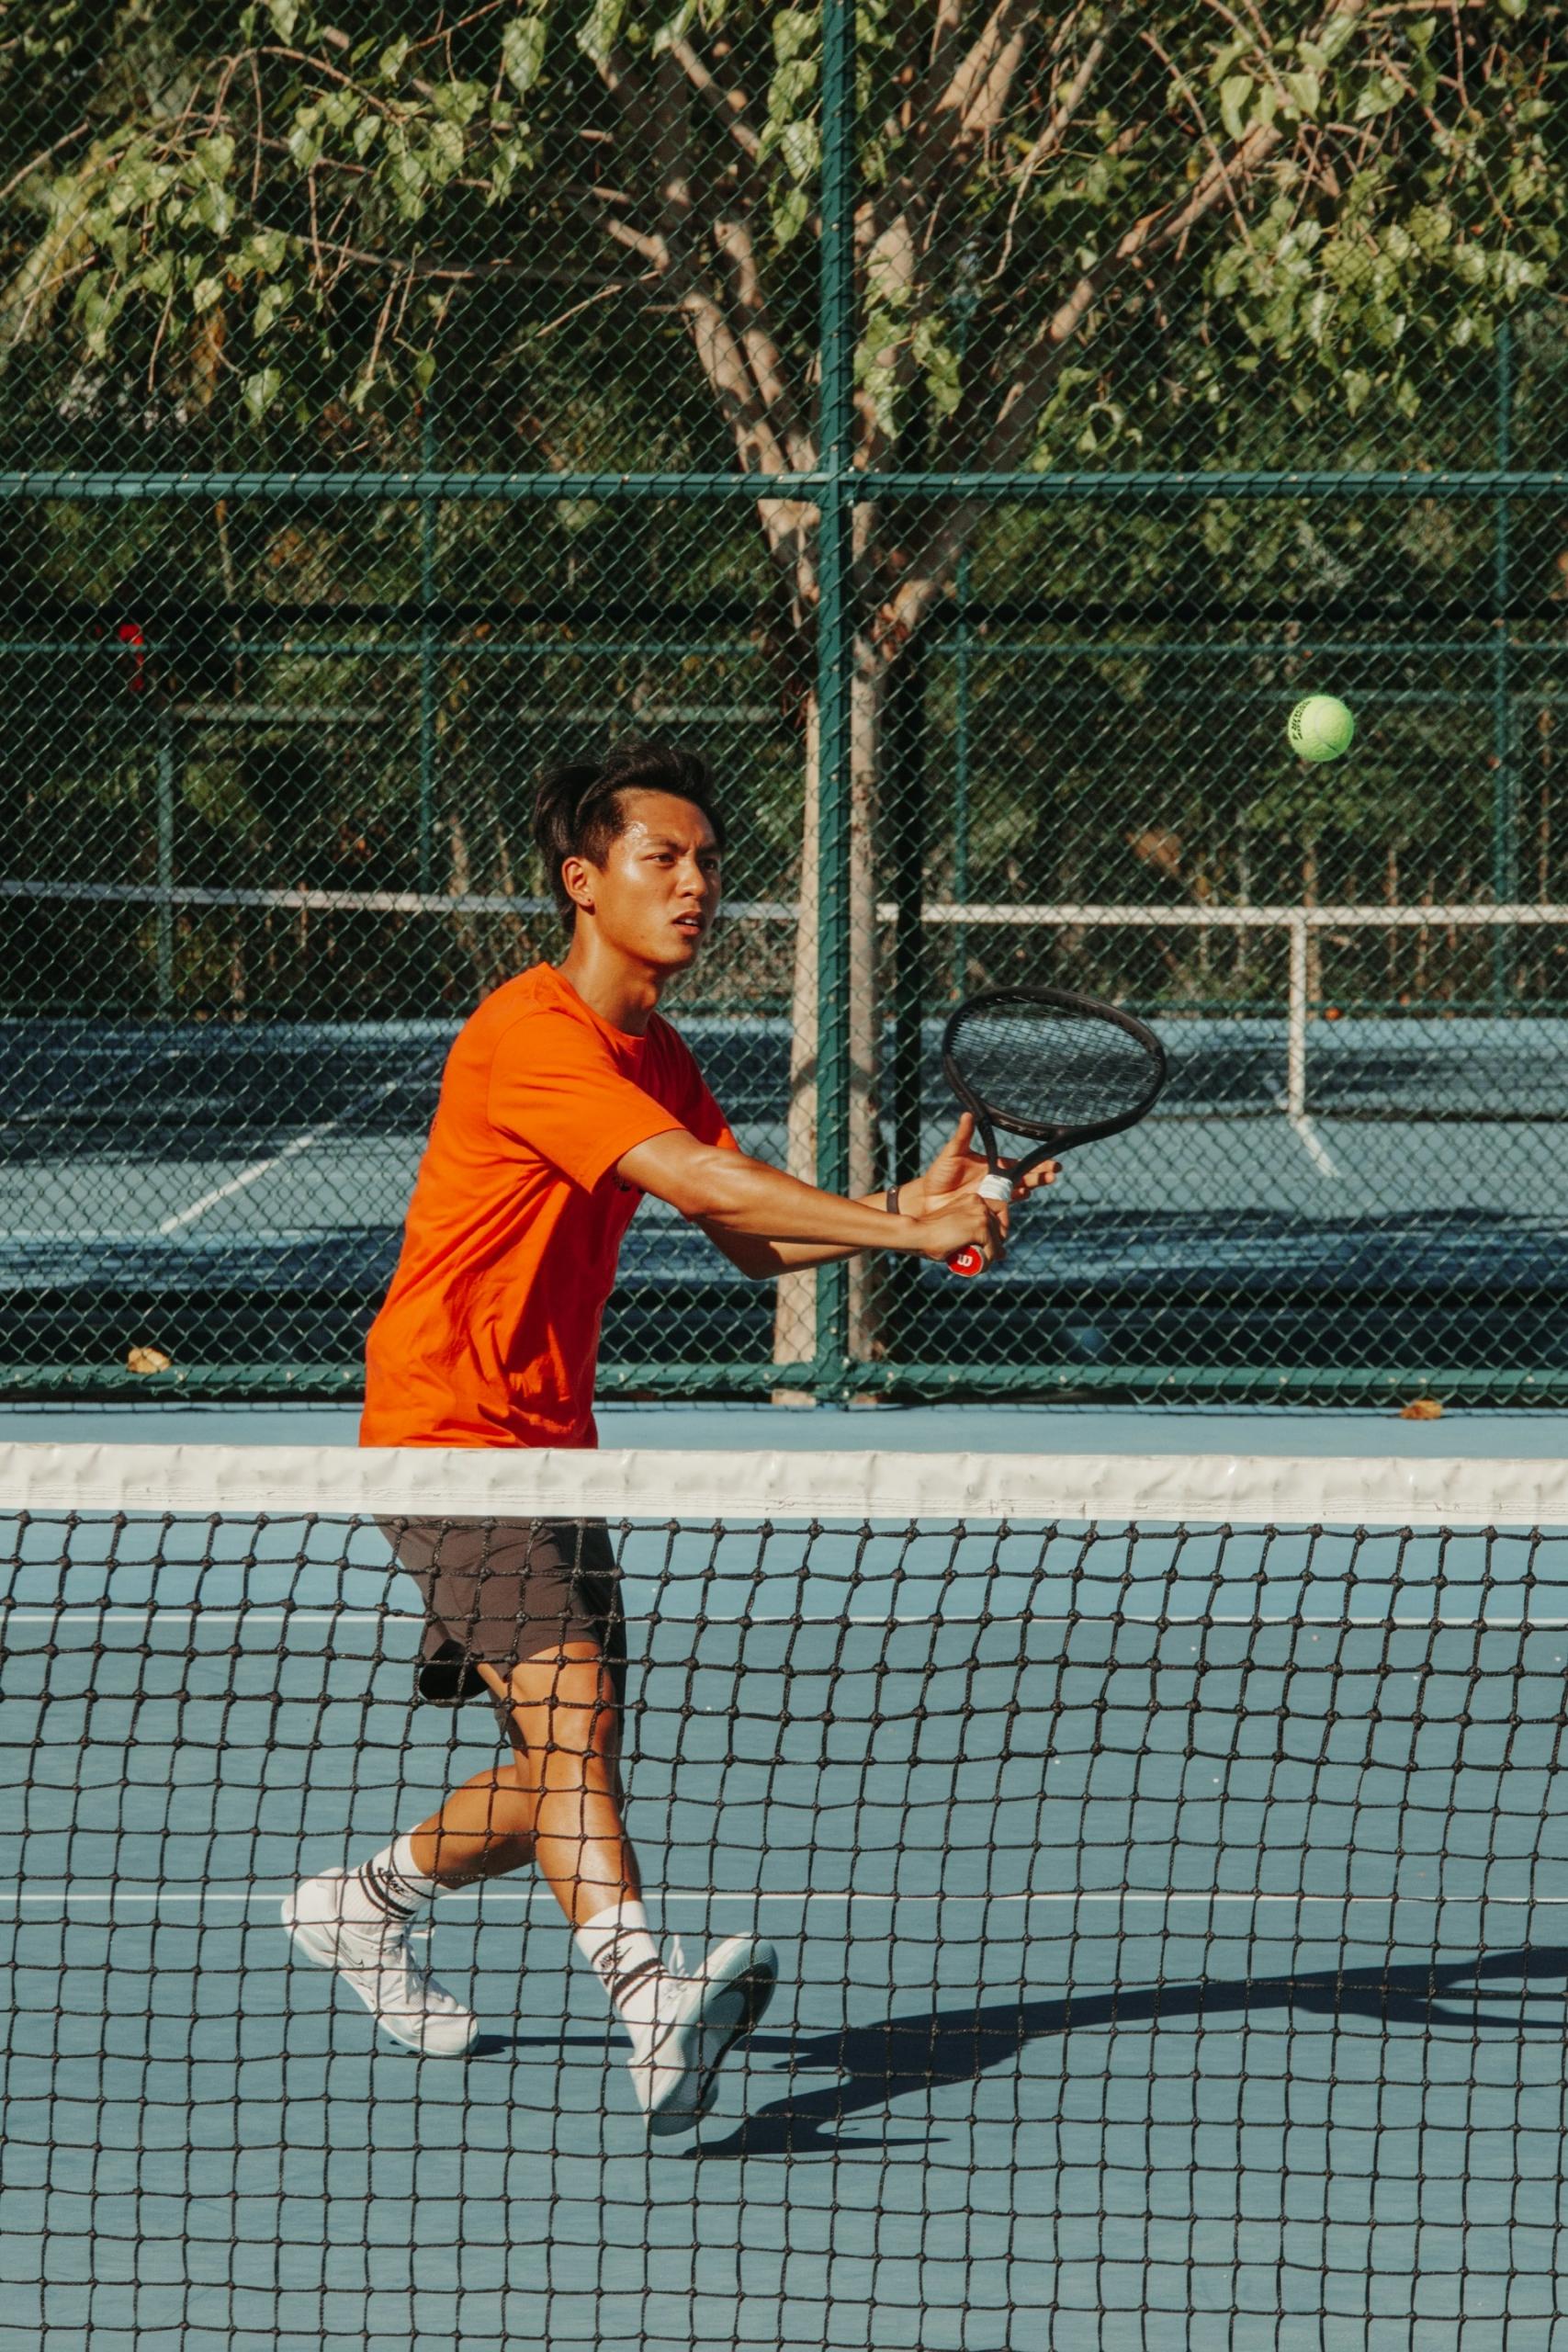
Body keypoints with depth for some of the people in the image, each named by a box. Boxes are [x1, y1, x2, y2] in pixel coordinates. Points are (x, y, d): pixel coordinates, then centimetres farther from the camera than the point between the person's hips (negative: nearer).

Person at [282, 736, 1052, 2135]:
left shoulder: (654, 1054, 11)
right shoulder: (531, 1033, -19)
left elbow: (755, 1237, 4)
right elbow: (700, 1182, -30)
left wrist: (908, 1207, -13)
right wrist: (904, 1233, -34)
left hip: (552, 1441, 9)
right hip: (447, 1431, -9)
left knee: (568, 1775, 12)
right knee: (568, 1704, -26)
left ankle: (367, 1903, 37)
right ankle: (652, 2016, -40)